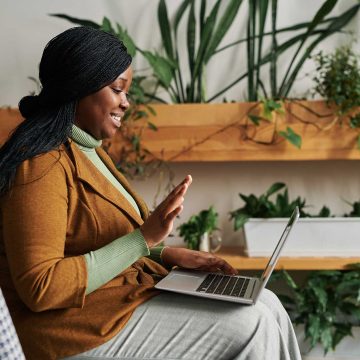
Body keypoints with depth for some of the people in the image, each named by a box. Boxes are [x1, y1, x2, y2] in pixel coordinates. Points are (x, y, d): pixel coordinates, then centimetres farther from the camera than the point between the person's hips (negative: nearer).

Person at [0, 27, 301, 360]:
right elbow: (40, 288, -24)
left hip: (125, 289, 9)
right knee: (248, 326, -14)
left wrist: (167, 254, 3)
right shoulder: (40, 165, -20)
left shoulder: (85, 148, 11)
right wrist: (144, 238, -25)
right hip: (81, 322, -9)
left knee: (266, 306, -1)